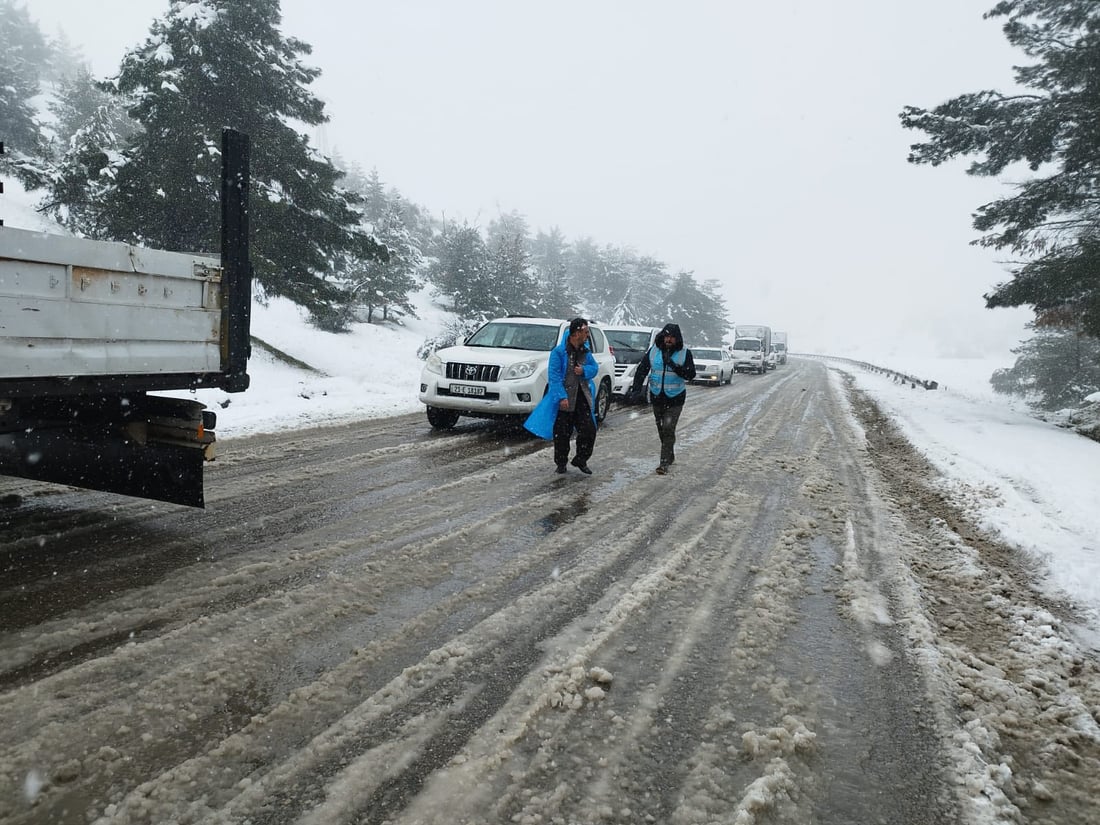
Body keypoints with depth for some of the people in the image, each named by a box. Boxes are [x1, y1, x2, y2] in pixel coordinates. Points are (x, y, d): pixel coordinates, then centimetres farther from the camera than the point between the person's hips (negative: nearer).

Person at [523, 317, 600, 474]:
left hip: (582, 397, 5)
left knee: (589, 430, 2)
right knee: (562, 433, 2)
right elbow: (554, 376, -14)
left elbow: (595, 367, 17)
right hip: (564, 399, -5)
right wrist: (561, 397, -22)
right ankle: (560, 463, 19)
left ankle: (580, 460, 19)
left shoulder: (586, 351, 9)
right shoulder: (559, 352, -11)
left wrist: (584, 370, -7)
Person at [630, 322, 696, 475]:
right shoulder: (653, 351, -1)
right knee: (662, 429, 13)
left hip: (675, 399, -3)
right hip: (657, 397, 3)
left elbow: (690, 375, -12)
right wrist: (636, 388, -13)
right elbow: (641, 370, 0)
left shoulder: (685, 353, -6)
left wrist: (674, 365, -26)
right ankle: (670, 456, 32)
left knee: (668, 429, -12)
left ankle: (664, 462, -8)